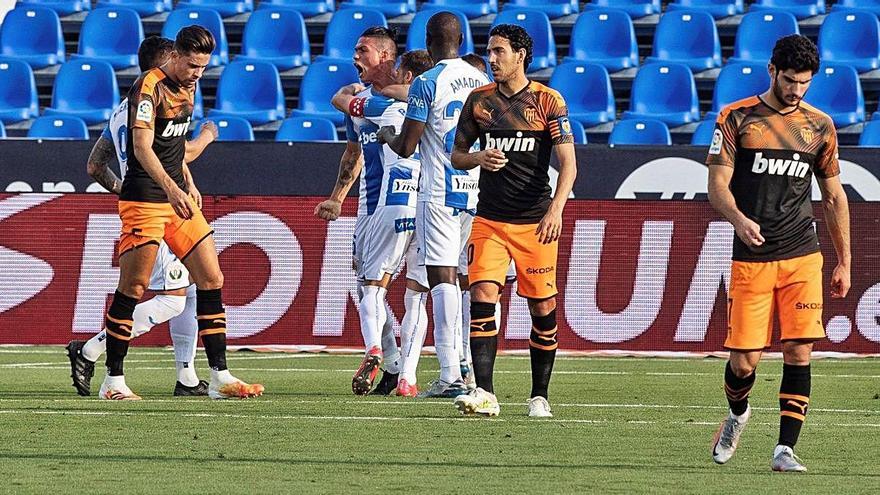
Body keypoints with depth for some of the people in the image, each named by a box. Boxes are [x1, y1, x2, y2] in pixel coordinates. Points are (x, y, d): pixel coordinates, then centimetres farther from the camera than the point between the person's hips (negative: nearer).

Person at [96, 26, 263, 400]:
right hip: (143, 200, -8)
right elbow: (142, 148, -27)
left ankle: (219, 378, 5)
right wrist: (171, 188, -39)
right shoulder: (149, 87, -16)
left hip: (177, 198, 9)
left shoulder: (187, 87, 12)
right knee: (133, 289, -6)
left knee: (211, 280, 3)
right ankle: (113, 381, 2)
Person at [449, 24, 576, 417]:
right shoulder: (479, 100, 7)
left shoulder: (548, 101, -3)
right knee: (482, 297, -14)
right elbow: (456, 156, 15)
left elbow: (568, 164, -8)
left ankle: (539, 396, 16)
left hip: (535, 221, -2)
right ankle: (484, 393, -18)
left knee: (542, 308, 3)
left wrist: (556, 208, -23)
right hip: (489, 220, 2)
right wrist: (478, 158, -9)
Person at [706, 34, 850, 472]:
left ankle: (785, 448, -6)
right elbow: (717, 186, -5)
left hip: (802, 259, 2)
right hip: (750, 261, -2)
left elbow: (834, 197, 16)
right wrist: (739, 219, -26)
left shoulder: (820, 126, 9)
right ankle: (737, 413, 29)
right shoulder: (736, 119, 0)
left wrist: (844, 263, 14)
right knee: (744, 360, -3)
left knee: (798, 352, -9)